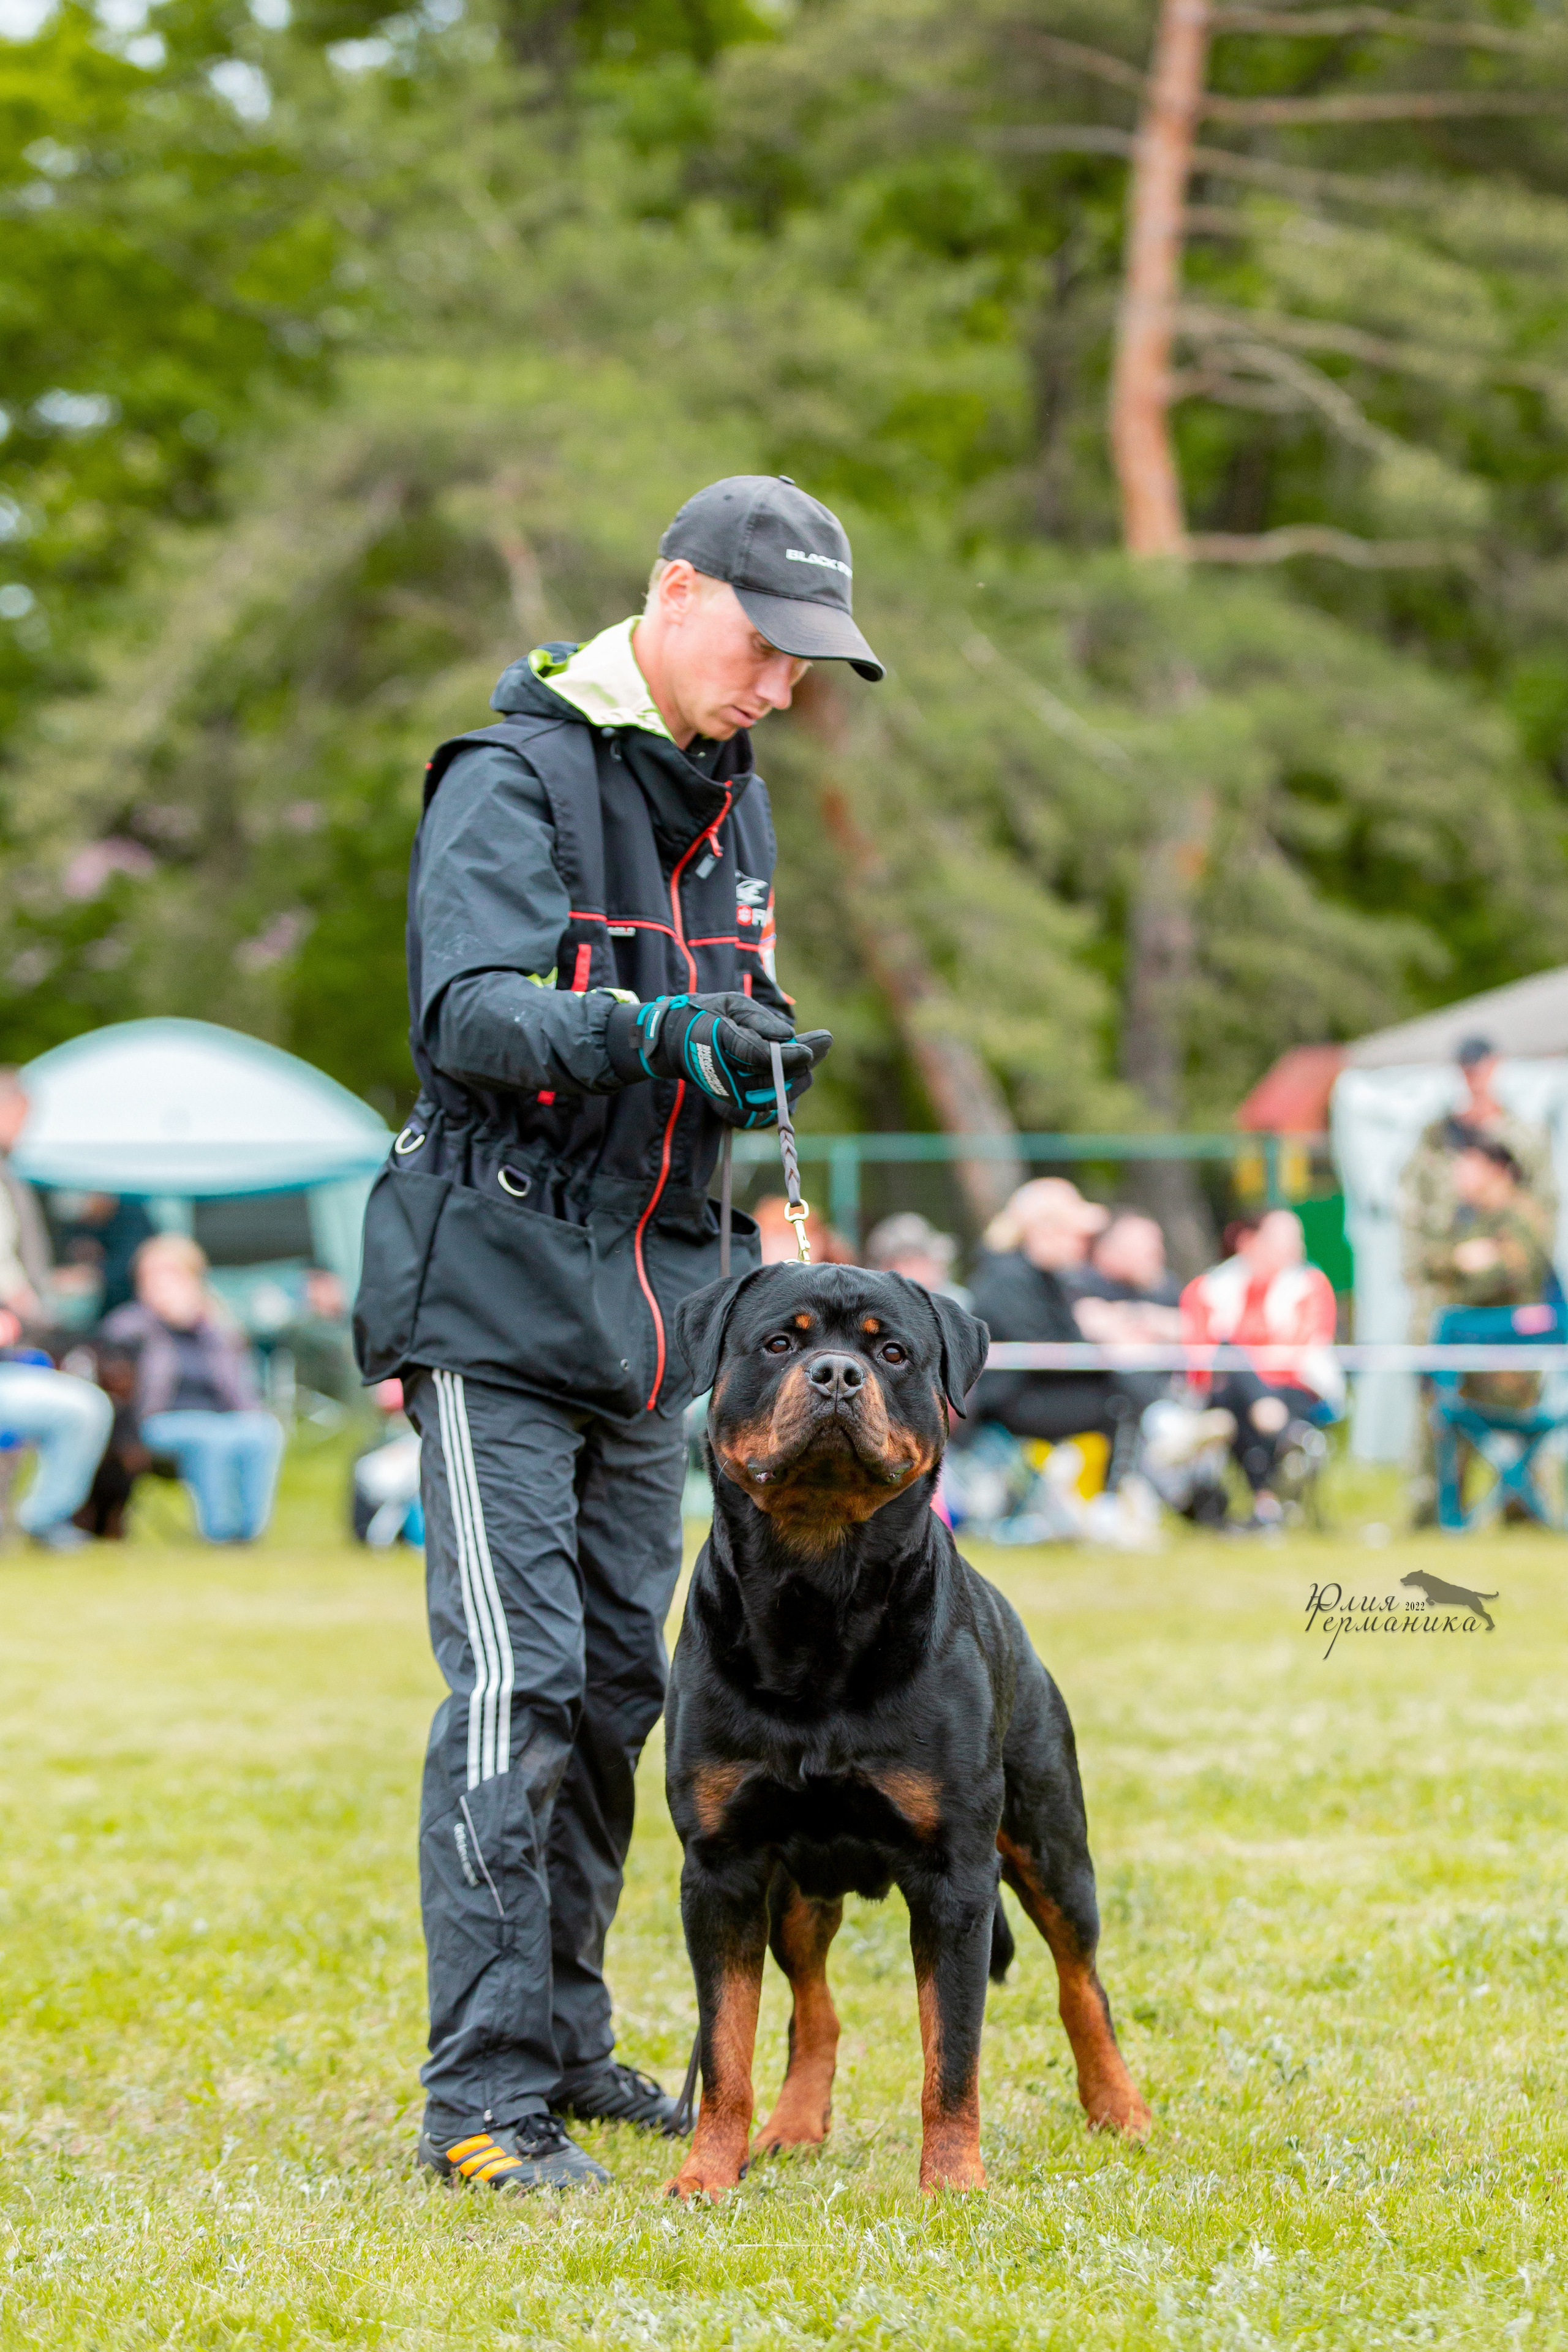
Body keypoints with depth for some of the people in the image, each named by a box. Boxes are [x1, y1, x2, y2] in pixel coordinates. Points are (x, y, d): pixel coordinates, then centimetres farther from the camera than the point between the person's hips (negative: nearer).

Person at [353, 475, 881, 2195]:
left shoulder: (731, 797, 13)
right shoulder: (515, 780, -12)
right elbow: (468, 1010, -26)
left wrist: (756, 1058, 2)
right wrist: (647, 1028, -40)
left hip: (649, 1302, 8)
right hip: (496, 1293, -8)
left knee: (618, 1683, 11)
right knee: (517, 1683, -13)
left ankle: (564, 2042, 22)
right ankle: (482, 2099, -11)